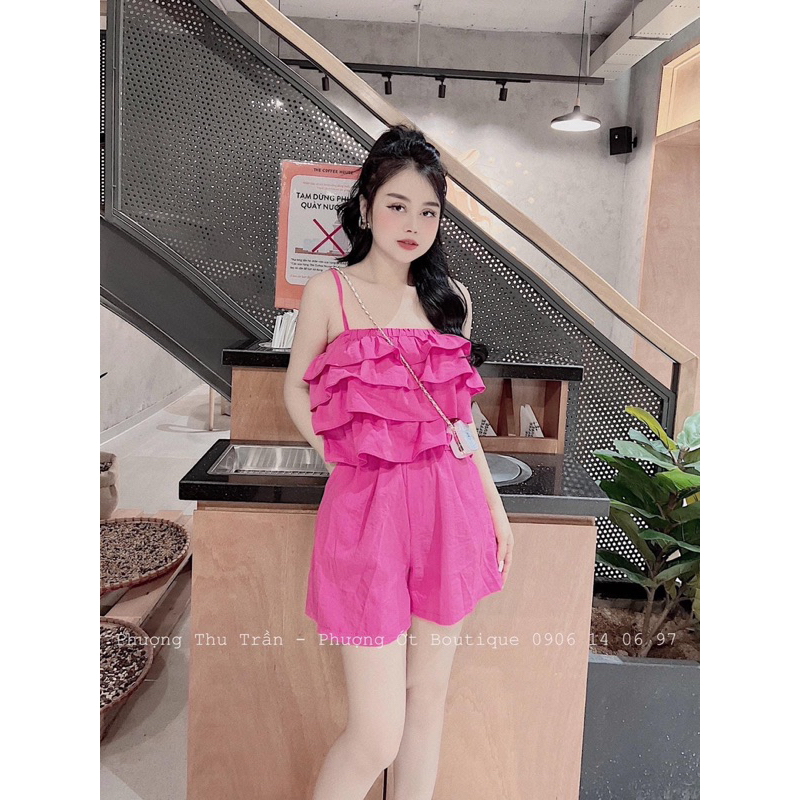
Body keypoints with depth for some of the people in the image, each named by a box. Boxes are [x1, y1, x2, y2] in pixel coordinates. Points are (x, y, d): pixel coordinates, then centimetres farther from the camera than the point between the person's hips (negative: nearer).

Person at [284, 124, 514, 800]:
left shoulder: (450, 296, 8)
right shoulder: (329, 290, -2)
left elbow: (458, 413, 13)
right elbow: (297, 394, 7)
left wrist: (494, 506, 11)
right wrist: (347, 463, -4)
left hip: (450, 507, 4)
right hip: (366, 509, -4)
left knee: (429, 699, 16)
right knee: (377, 736, 0)